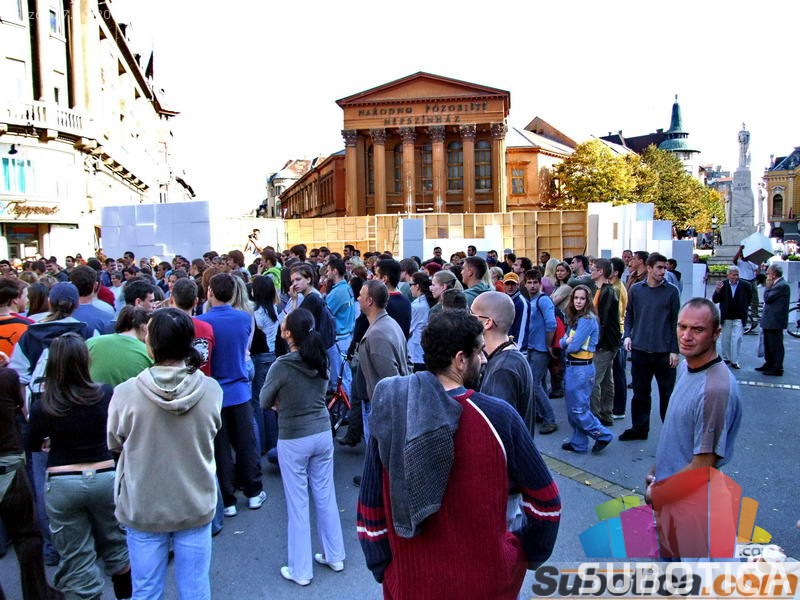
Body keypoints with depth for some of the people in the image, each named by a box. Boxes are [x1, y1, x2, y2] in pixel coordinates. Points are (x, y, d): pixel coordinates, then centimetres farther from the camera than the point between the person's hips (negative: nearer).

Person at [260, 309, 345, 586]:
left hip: (294, 440, -5)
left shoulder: (282, 365, -20)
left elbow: (264, 401, -7)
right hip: (323, 433, 5)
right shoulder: (322, 360, -4)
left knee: (297, 504, 8)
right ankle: (335, 556, 31)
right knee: (326, 496, 17)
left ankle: (300, 570, 21)